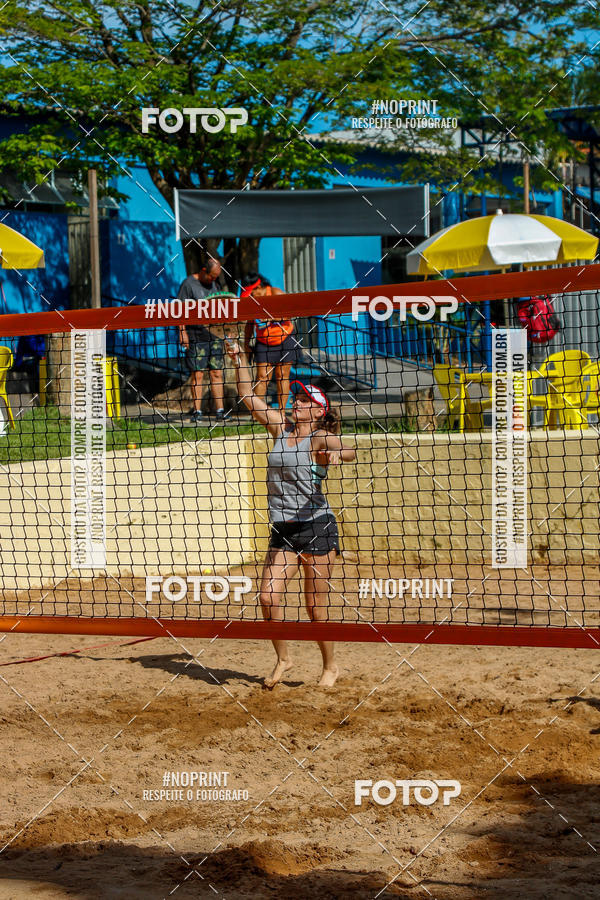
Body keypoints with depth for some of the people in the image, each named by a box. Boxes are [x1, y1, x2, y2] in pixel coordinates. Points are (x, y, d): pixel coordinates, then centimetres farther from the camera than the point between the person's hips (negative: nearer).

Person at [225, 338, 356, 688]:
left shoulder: (320, 438, -6)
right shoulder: (281, 427, 10)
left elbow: (349, 450, -26)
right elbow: (249, 398, 16)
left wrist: (339, 453, -48)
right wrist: (240, 360, 10)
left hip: (316, 528, -5)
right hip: (282, 531, 5)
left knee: (316, 606, -1)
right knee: (268, 596, -7)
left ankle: (331, 665, 18)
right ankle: (283, 659, 11)